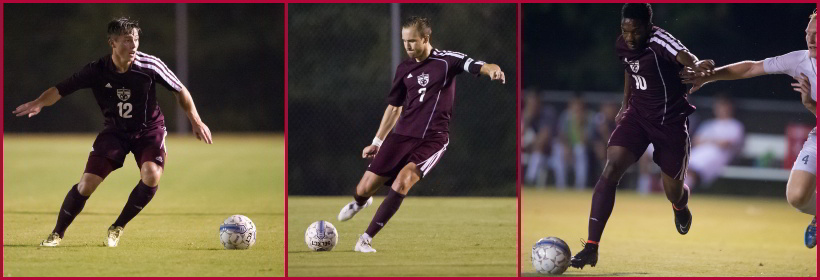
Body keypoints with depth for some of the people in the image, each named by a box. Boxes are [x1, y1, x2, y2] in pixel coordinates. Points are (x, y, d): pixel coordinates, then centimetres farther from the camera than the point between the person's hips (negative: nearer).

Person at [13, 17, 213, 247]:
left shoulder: (150, 65, -19)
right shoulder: (97, 70, -18)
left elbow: (180, 90, -3)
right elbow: (60, 90, -16)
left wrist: (196, 121, -6)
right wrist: (38, 103, -37)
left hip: (149, 129, -1)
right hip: (115, 131, 1)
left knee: (151, 176, -27)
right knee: (87, 183, -10)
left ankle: (117, 228, -5)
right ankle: (57, 234, 11)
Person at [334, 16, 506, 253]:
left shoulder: (446, 61, -7)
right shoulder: (404, 69, 8)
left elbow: (475, 66, -23)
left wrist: (492, 70, -47)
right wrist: (377, 142, 23)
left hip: (433, 138, -4)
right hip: (402, 134, 5)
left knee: (403, 180, -30)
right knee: (364, 189, 2)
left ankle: (366, 239, -20)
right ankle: (360, 202, 44)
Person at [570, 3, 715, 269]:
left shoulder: (659, 41, -26)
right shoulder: (622, 45, -5)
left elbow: (681, 54, -50)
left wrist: (696, 65, -72)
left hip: (671, 120, -4)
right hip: (638, 114, 4)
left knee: (674, 193, 9)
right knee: (611, 169, -18)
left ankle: (680, 208, 52)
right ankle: (591, 247, -18)